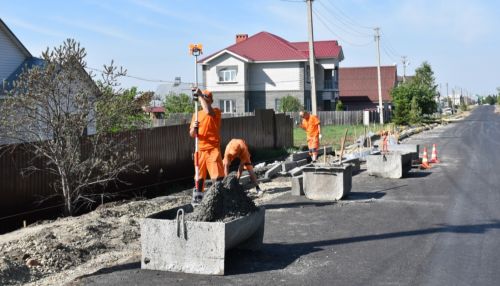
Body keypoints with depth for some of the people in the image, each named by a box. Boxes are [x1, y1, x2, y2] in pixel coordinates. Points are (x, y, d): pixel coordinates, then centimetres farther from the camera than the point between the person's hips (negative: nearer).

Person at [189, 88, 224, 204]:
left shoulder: (216, 111, -1)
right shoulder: (196, 114, 13)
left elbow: (208, 111, -27)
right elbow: (192, 134, 11)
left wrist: (200, 95, -18)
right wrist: (194, 128, -12)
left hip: (213, 148, -4)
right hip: (200, 149, 4)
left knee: (218, 175, -11)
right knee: (199, 175, 8)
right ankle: (197, 198, 16)